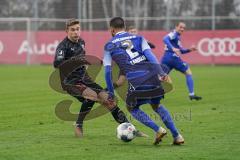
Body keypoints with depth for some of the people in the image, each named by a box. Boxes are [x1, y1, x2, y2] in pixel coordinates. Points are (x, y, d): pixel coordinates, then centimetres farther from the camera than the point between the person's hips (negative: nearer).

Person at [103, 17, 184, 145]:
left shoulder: (109, 46, 15)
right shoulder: (138, 38, 19)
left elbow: (108, 71, 10)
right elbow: (150, 55, 2)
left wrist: (111, 93, 16)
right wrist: (162, 74, -7)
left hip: (136, 83, -3)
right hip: (152, 78, 3)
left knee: (132, 108, 22)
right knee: (156, 105, 27)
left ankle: (158, 130, 4)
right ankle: (176, 136, 18)